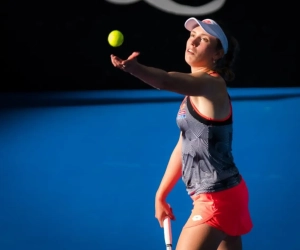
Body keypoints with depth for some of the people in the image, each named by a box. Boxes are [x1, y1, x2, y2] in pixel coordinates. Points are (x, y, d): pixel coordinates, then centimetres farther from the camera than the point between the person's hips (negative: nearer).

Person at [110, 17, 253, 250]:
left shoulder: (212, 84, -16)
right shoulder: (194, 92, 13)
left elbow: (167, 81, -39)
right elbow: (185, 145, 19)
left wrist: (134, 68, -57)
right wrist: (161, 194, 20)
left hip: (217, 199, -10)